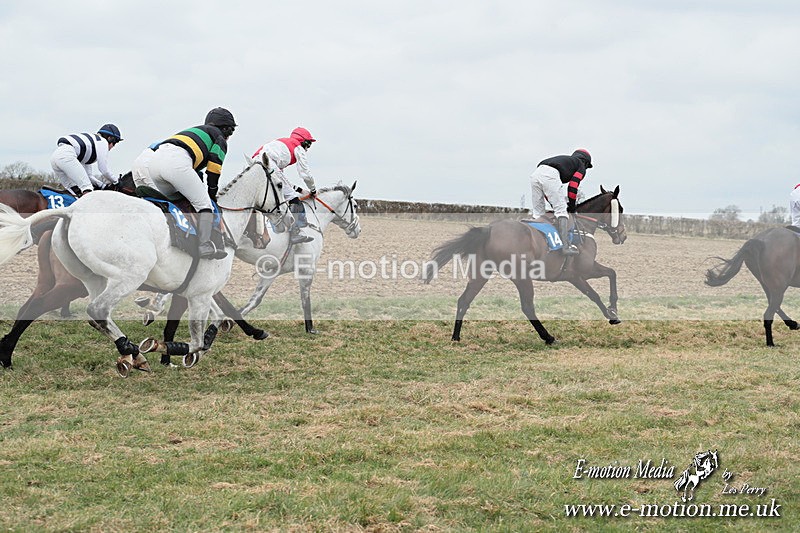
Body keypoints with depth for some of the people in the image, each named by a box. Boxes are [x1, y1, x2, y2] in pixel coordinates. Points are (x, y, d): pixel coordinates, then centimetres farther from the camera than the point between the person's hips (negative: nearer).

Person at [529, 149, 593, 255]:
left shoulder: (567, 160, 40)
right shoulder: (581, 166, 22)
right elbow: (573, 186, 6)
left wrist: (553, 204, 33)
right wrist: (571, 206, 16)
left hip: (535, 174, 7)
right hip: (550, 175, -7)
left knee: (538, 213, 14)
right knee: (562, 210, -4)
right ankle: (566, 246, -15)